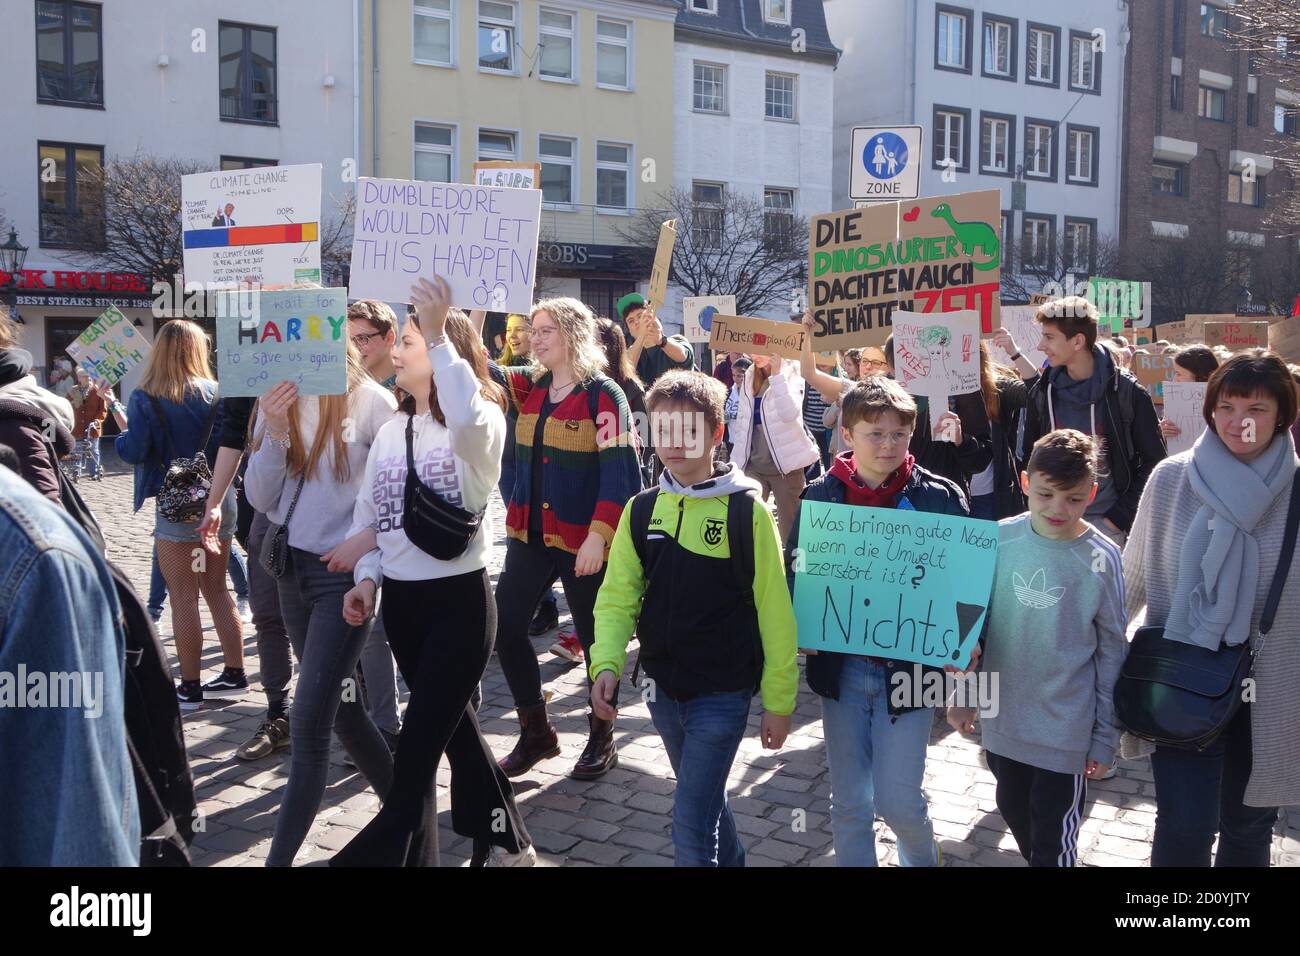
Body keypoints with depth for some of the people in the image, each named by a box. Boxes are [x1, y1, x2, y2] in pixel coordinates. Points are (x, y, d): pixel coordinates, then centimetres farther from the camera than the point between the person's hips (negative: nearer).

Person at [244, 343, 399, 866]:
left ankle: (281, 856, 3)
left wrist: (368, 539, -20)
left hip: (345, 572, -7)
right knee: (339, 705, 16)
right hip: (292, 567, 7)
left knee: (309, 721, -7)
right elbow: (260, 498, 1)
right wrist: (275, 432, -13)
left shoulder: (370, 400, -12)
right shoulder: (276, 401, 4)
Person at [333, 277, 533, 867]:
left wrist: (436, 334, -37)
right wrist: (367, 578, 0)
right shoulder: (390, 432, 9)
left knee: (418, 741, -5)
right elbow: (367, 516, 14)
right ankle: (506, 841, 35)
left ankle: (385, 853, 7)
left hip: (460, 598, -8)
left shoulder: (481, 424, -12)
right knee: (451, 724, 18)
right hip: (400, 600, 8)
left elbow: (467, 419, -39)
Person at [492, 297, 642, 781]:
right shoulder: (531, 386, 8)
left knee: (593, 637, 7)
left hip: (582, 539, -6)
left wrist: (598, 537, -24)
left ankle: (602, 740, 27)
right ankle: (536, 732, 22)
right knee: (504, 625, 5)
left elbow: (620, 473, -16)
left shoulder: (603, 395, -11)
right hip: (529, 532, 6)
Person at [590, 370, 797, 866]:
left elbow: (774, 613, -10)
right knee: (703, 800, 23)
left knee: (691, 822, -7)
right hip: (664, 689, 5)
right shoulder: (641, 510, 1)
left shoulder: (747, 512, -13)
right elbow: (617, 597, 0)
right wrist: (607, 665, -16)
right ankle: (731, 860, 46)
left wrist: (779, 700, -7)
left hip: (723, 693, -5)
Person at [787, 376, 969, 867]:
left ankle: (921, 860, 35)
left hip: (908, 666, -2)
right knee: (849, 803, 11)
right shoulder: (820, 496, -1)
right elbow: (794, 573, 4)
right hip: (841, 666, 2)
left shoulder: (940, 496, -6)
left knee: (898, 801, 3)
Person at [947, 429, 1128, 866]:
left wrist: (1105, 736, -2)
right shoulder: (1000, 539, -7)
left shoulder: (1101, 559, -13)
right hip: (1003, 717, 4)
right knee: (1014, 811, 22)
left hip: (1065, 728, -3)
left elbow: (1112, 652, -5)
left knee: (1053, 840, 6)